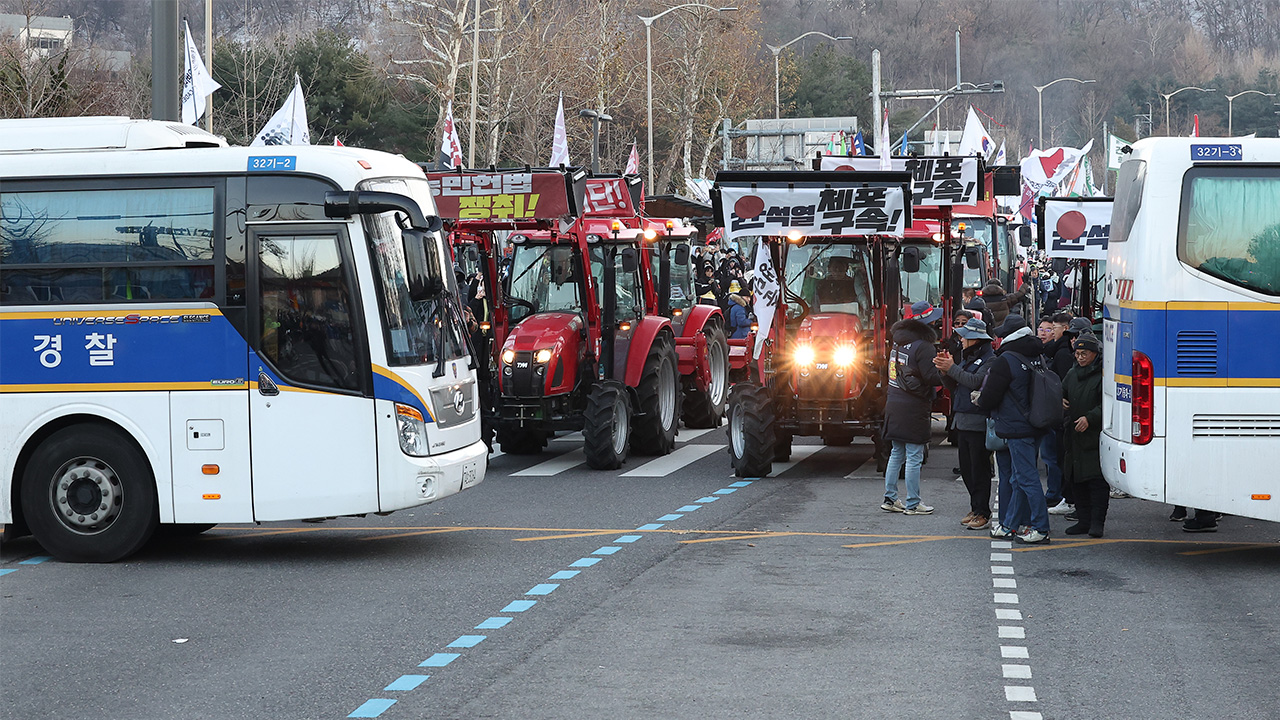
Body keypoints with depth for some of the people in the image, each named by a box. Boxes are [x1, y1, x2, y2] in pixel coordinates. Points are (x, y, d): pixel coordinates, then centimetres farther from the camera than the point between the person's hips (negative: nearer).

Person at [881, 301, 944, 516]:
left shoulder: (898, 343, 11)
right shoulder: (923, 346, -15)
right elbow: (932, 377, -18)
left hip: (894, 406, 8)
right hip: (913, 408, -8)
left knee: (896, 454, 15)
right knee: (914, 457, -2)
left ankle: (890, 499, 18)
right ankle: (912, 504, 2)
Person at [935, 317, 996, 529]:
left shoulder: (989, 359, -9)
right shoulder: (967, 357, 18)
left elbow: (976, 381, -23)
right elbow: (953, 386, 17)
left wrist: (952, 369, -17)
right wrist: (945, 371, -1)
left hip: (979, 423, -9)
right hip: (962, 421, 9)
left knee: (979, 469, -6)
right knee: (966, 469, 11)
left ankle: (982, 513, -2)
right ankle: (975, 509, 18)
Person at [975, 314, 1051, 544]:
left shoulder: (1005, 361, -14)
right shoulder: (1037, 358, 10)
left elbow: (990, 396, -13)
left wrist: (980, 401, 11)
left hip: (1016, 429, -9)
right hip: (1034, 427, 9)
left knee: (1026, 477, -7)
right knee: (1017, 477, 14)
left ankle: (1040, 528, -8)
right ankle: (1009, 524, 20)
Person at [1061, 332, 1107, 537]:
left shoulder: (1104, 375, -9)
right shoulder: (1072, 374, 16)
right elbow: (1062, 392, 29)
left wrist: (1089, 418, -24)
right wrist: (1061, 401, 6)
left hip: (1096, 434, -8)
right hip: (1073, 436, 8)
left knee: (1097, 479, -8)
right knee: (1077, 479, 9)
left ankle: (1097, 522, -5)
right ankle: (1084, 520, 16)